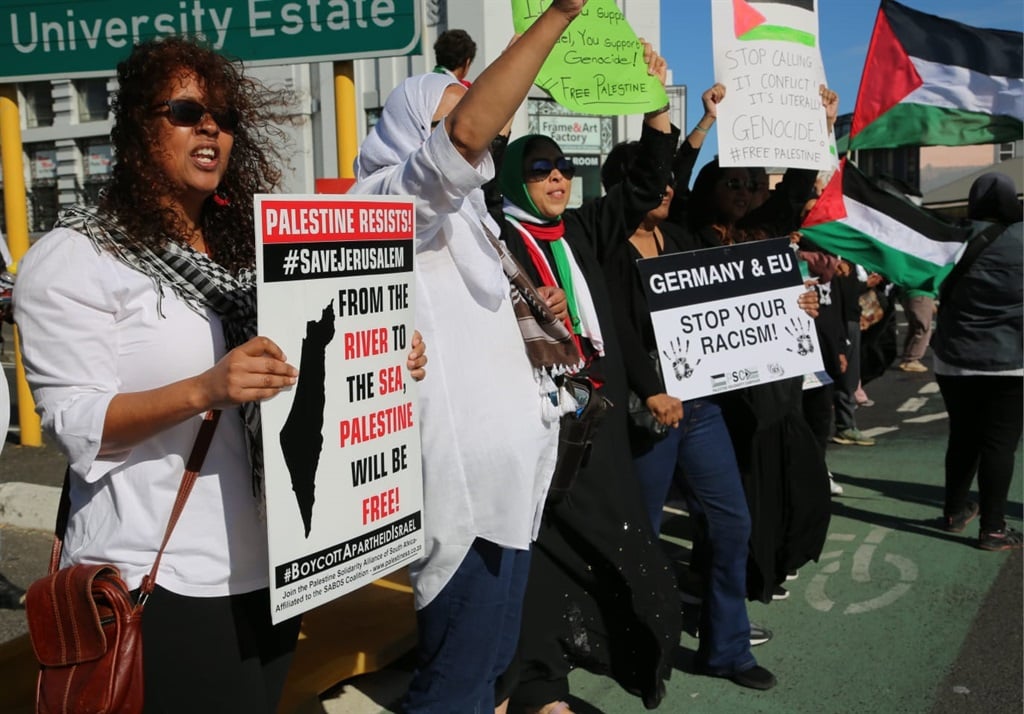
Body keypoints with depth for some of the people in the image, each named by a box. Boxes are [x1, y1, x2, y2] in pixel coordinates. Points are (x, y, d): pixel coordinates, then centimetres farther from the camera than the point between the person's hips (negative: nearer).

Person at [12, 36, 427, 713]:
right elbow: (75, 424, -15)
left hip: (266, 567, 6)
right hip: (154, 579, -6)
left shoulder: (245, 249, 13)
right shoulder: (72, 259, -7)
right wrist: (202, 391, -31)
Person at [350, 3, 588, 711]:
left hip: (503, 469, 10)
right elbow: (469, 132, -31)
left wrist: (539, 328, 7)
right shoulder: (394, 196, -9)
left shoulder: (462, 216, 20)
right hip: (465, 478, -9)